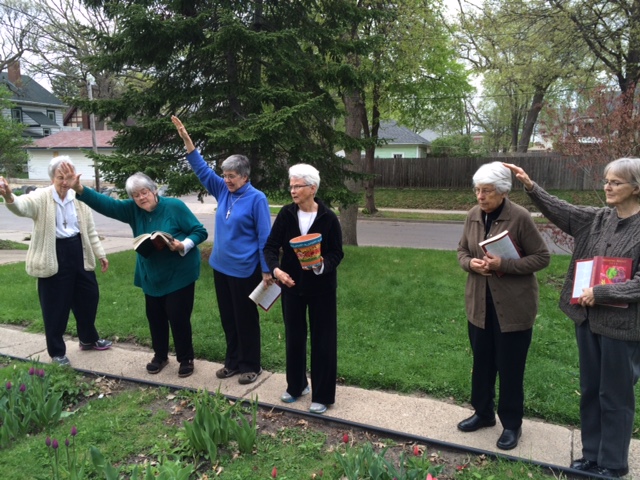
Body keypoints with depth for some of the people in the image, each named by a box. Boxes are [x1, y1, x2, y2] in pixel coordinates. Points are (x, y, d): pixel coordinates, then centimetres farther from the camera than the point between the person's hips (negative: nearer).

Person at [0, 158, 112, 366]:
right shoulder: (41, 197, -8)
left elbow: (90, 230, 12)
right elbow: (22, 206, -31)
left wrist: (101, 254, 14)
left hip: (78, 252, 5)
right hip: (54, 256, -4)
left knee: (88, 297, 15)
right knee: (55, 305, 5)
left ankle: (88, 339, 38)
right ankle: (57, 352, 22)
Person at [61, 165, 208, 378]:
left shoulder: (175, 206, -15)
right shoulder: (133, 210, -1)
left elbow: (200, 232, -13)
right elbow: (106, 204, -8)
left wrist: (183, 245, -29)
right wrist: (79, 189, -20)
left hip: (179, 275, -5)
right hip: (152, 276, 6)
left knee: (178, 317, -1)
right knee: (155, 316, 14)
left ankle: (186, 359, 17)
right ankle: (160, 356, 34)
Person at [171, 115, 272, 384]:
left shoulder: (256, 199, -12)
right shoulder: (223, 191, 5)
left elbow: (264, 237, -13)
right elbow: (202, 169, 8)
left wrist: (266, 271, -14)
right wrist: (186, 139, -1)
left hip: (244, 270, -6)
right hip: (221, 266, 7)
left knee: (246, 318, 5)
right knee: (227, 317, 16)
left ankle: (251, 366, 21)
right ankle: (232, 361, 31)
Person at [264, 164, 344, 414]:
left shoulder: (328, 218, -12)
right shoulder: (286, 214, -5)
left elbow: (337, 253, -8)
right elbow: (271, 246, -3)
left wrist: (321, 265, -28)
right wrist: (275, 269, -22)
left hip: (321, 288, -3)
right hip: (291, 285, 3)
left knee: (323, 340, 5)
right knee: (294, 337, 15)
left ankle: (322, 396, 20)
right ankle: (296, 386, 36)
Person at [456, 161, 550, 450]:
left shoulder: (520, 218, -15)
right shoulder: (473, 215, 0)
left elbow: (542, 257, -11)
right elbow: (462, 251, 10)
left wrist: (504, 264, -23)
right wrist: (471, 263, -12)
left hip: (513, 306, -5)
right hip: (479, 303, 5)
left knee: (510, 367, 8)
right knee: (482, 362, 17)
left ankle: (511, 424, 27)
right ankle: (483, 413, 37)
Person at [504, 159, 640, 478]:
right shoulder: (597, 219, 4)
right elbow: (559, 210, -2)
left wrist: (600, 293, -20)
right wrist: (530, 186, -15)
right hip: (587, 318, 6)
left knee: (615, 396, 9)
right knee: (590, 391, 17)